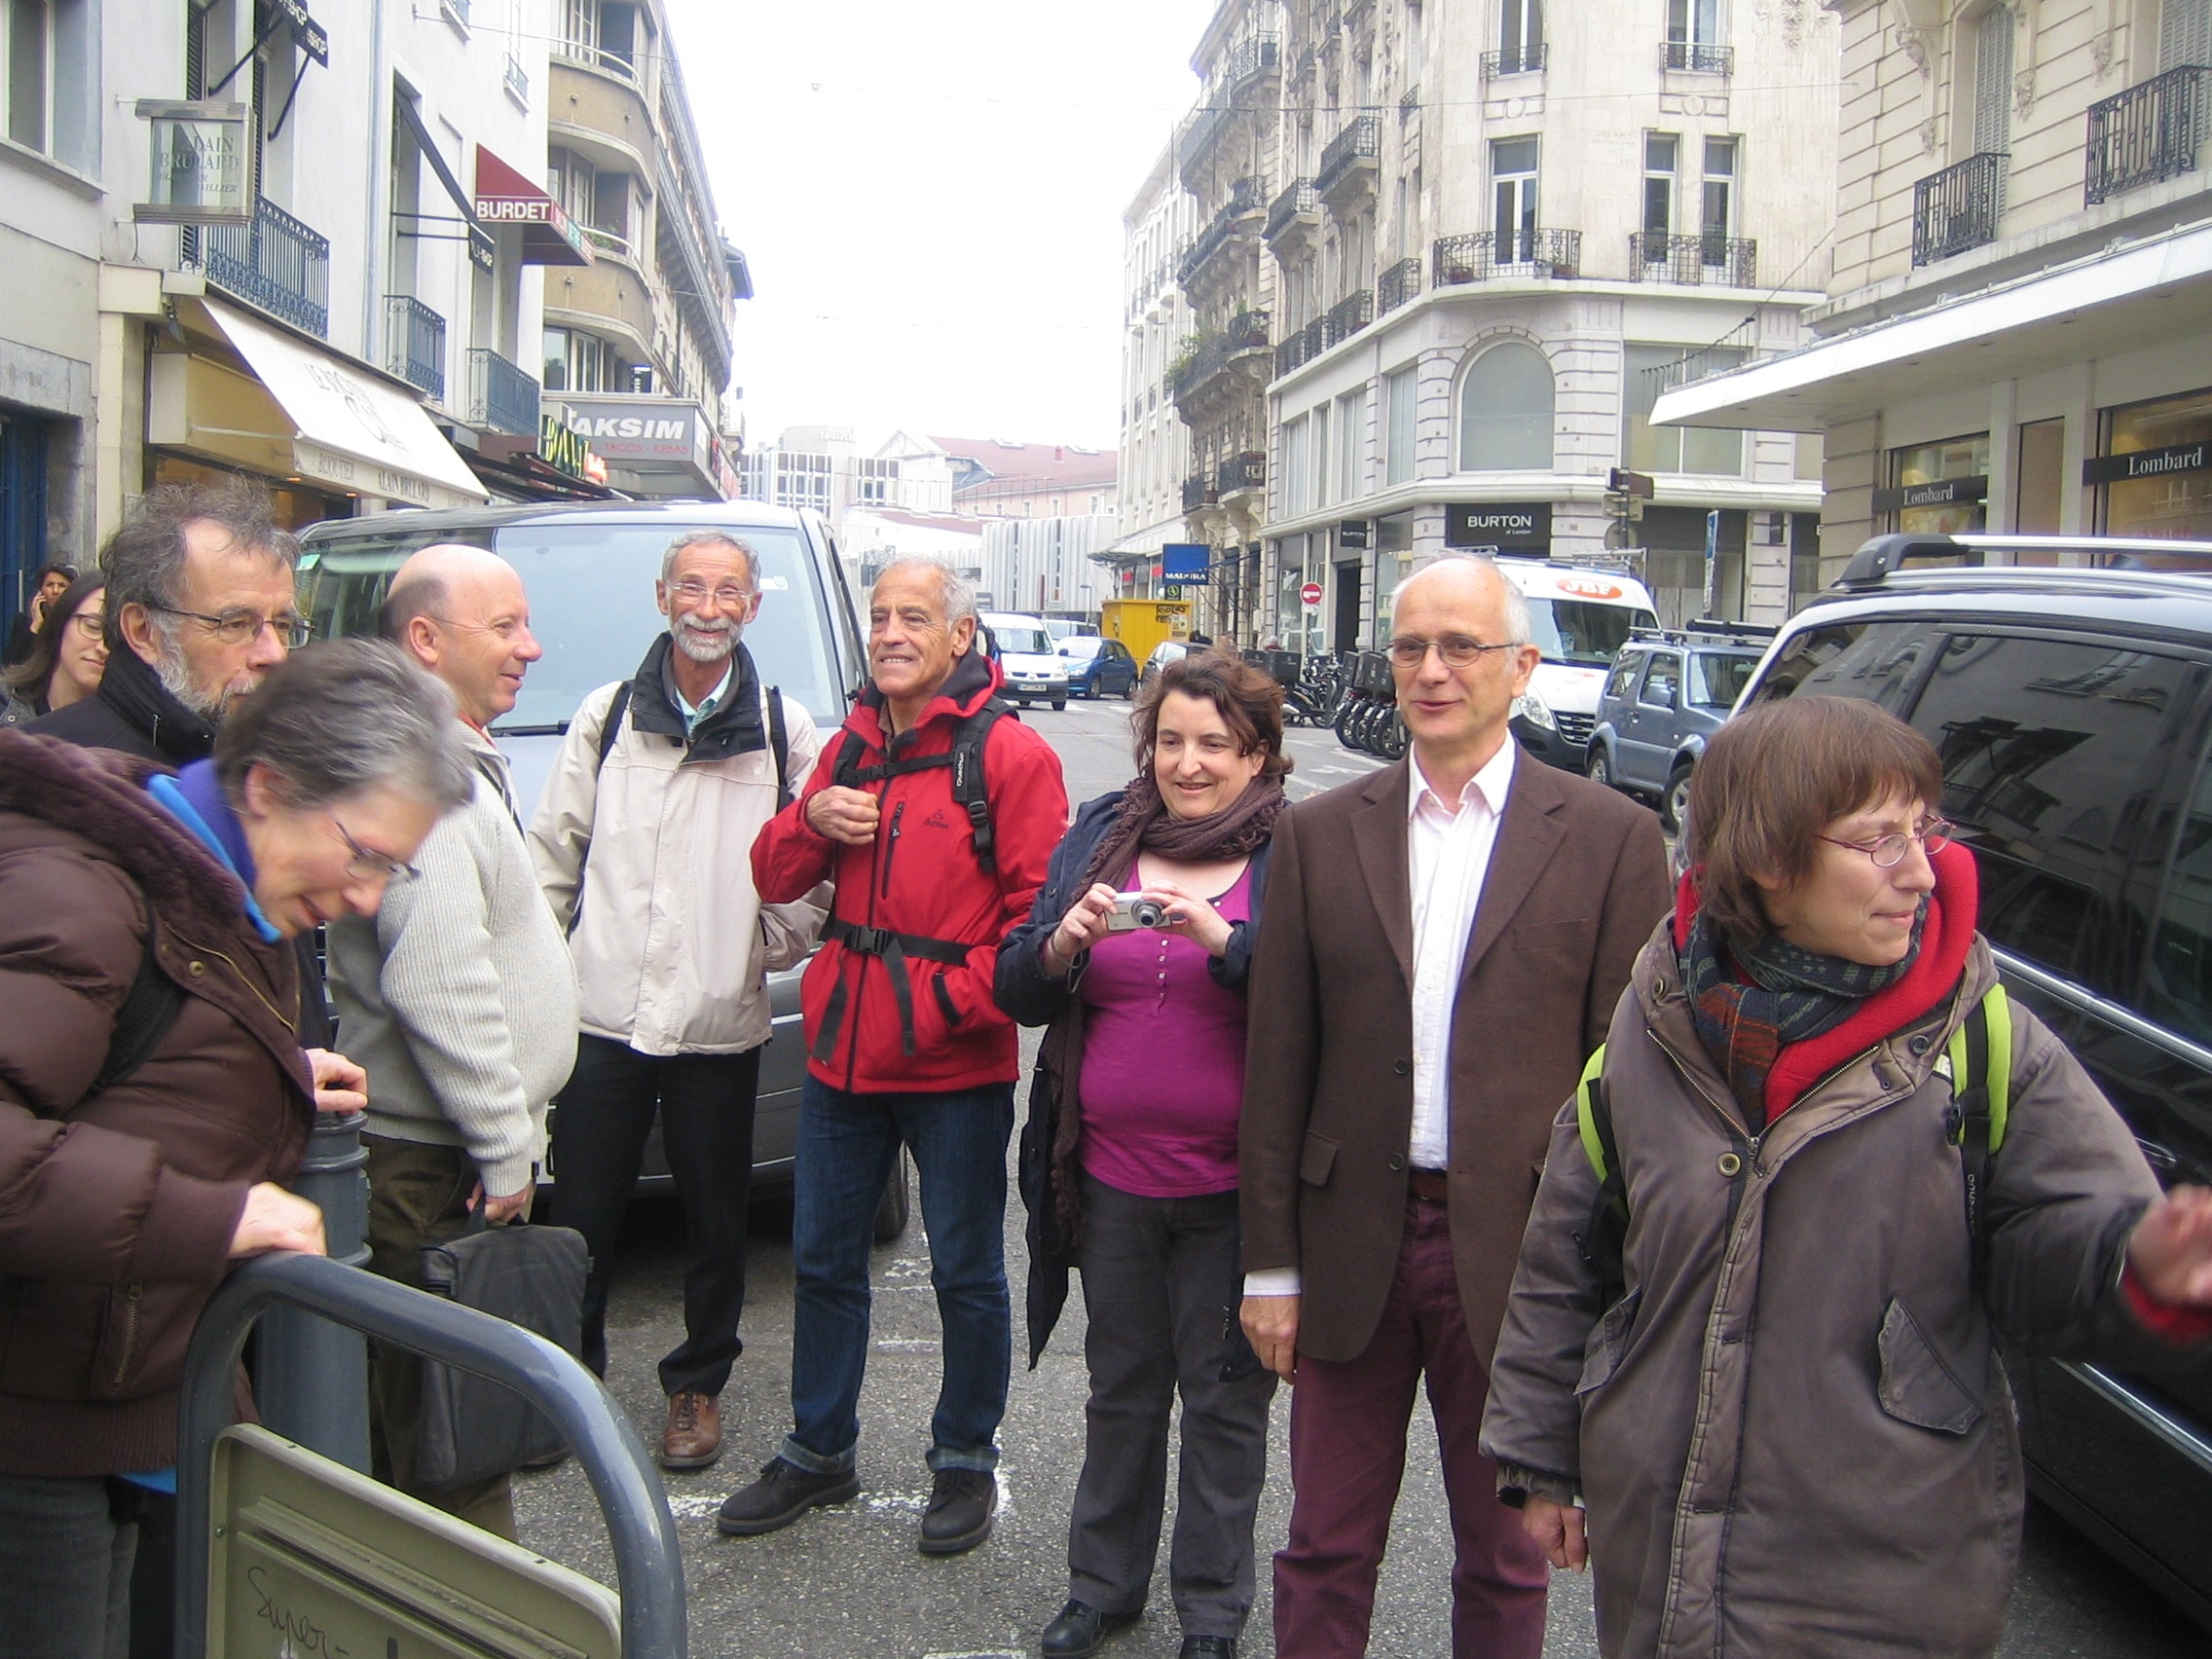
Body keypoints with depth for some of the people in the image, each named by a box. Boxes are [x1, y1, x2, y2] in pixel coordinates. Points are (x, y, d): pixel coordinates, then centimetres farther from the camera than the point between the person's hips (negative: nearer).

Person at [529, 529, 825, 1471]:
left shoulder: (785, 732, 2)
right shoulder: (606, 716, 7)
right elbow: (554, 853, 8)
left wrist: (772, 945, -10)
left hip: (720, 1023, -1)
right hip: (601, 1012, 1)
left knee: (716, 1222, 11)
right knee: (580, 1217, 9)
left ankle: (698, 1385, 29)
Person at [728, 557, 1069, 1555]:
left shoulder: (1008, 754, -9)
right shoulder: (850, 749, 11)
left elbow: (1039, 905, -13)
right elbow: (774, 879, 14)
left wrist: (961, 996, -20)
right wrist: (811, 822, -7)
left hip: (955, 1065, -6)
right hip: (841, 1054, 6)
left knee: (967, 1273, 8)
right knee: (822, 1259, 17)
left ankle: (965, 1460, 27)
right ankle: (819, 1450, 35)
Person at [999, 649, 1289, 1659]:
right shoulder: (1099, 837, 5)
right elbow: (1017, 993, 4)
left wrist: (1226, 942, -30)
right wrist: (1062, 943, -16)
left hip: (1231, 1188, -3)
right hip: (1112, 1176, 4)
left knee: (1223, 1399, 10)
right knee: (1121, 1387, 19)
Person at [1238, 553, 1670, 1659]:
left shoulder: (1612, 839, -4)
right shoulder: (1321, 834, 2)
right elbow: (1277, 1064, 2)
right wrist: (1271, 1265, 1)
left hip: (1518, 1254, -1)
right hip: (1352, 1245, 2)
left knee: (1506, 1562, 17)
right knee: (1326, 1552, 15)